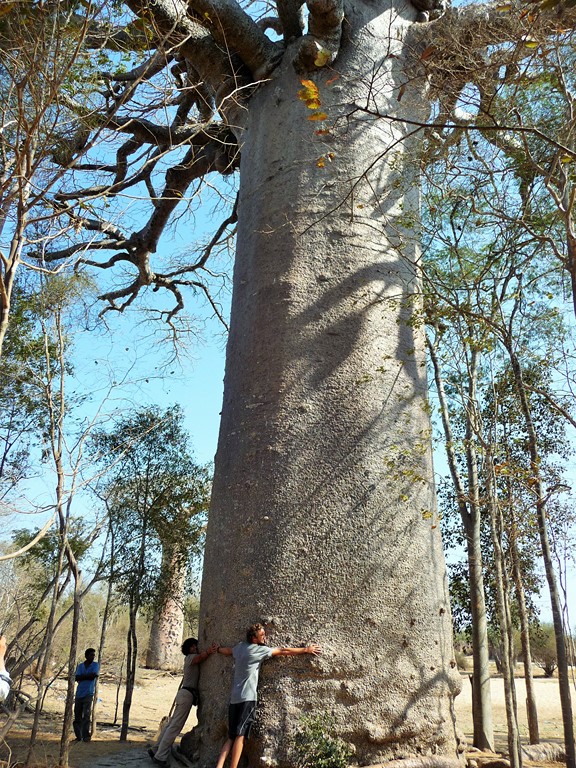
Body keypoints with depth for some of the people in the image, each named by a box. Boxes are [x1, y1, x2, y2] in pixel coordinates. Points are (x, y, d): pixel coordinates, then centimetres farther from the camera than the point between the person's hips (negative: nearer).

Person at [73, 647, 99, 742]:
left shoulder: (96, 665, 5)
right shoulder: (80, 666, 11)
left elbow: (94, 675, -11)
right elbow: (76, 678, -3)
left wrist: (82, 676, -4)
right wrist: (88, 676, -11)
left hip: (88, 694, -3)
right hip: (79, 694, 3)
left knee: (86, 715, -11)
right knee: (77, 716, 5)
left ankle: (86, 736, -8)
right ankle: (79, 736, 14)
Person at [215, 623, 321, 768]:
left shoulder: (239, 647, 13)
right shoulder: (259, 649, -6)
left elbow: (226, 651, 33)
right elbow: (283, 651, -4)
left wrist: (218, 649, 56)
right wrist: (306, 650, 3)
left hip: (234, 698, 7)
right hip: (247, 698, -7)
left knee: (232, 736, 9)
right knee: (240, 735, -6)